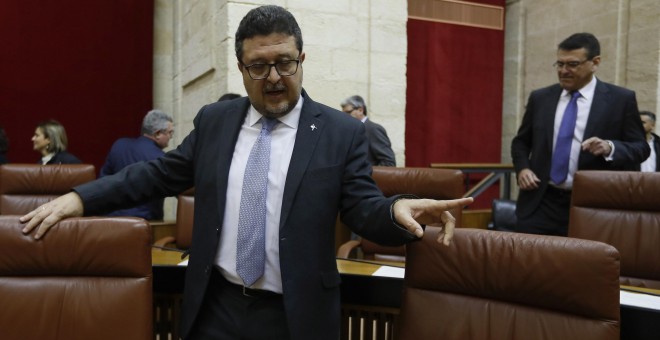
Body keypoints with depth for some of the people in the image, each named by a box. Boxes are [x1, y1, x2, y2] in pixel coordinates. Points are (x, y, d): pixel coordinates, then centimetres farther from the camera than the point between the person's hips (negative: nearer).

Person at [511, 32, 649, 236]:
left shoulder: (621, 99, 0)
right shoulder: (540, 98, 8)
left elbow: (641, 148, 1)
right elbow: (521, 142, 16)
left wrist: (610, 147, -20)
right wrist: (522, 168, -4)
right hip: (540, 203, 2)